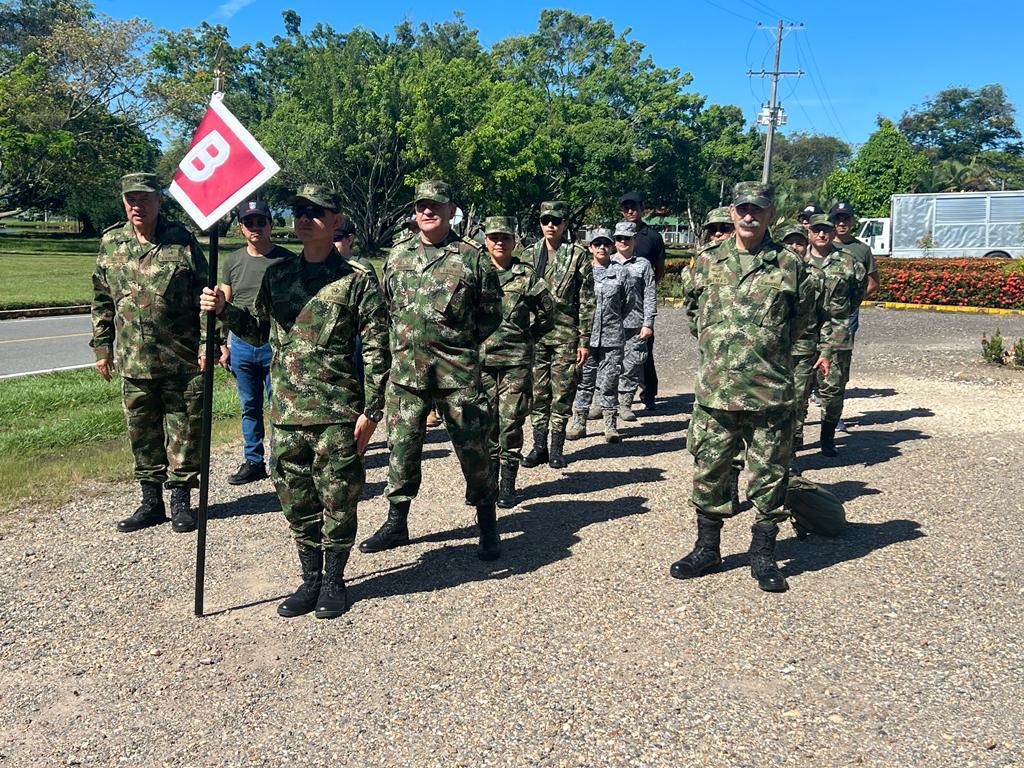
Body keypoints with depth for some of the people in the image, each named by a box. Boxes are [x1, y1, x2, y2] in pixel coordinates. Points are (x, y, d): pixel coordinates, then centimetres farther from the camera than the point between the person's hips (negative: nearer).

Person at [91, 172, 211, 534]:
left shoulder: (182, 241, -5)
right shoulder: (110, 243, 7)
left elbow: (204, 297, -5)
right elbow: (102, 299, 14)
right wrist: (102, 347, 12)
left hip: (183, 360, -4)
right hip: (134, 361, 4)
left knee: (184, 432, 5)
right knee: (142, 434, 12)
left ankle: (181, 501, 19)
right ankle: (151, 501, 26)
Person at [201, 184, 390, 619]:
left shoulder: (356, 279, -5)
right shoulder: (277, 275, 10)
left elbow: (376, 349, -6)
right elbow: (257, 327, 21)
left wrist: (372, 410, -10)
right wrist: (223, 310, 2)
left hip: (338, 412, -5)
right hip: (287, 411, 5)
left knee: (338, 501, 6)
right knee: (296, 501, 13)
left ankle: (334, 580, 24)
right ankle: (311, 579, 29)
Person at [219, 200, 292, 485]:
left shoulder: (286, 260, -3)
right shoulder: (233, 261, 8)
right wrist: (222, 345, 7)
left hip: (276, 346, -4)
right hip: (241, 346, 4)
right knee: (250, 408, 12)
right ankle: (253, 462, 23)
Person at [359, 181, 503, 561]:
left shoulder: (472, 257, -1)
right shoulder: (398, 254, 9)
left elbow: (491, 314, 4)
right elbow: (384, 304, 19)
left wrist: (459, 344, 4)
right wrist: (404, 341, 11)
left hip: (458, 374, -3)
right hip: (405, 373, 4)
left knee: (473, 449, 3)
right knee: (401, 447, 10)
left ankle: (488, 527, 18)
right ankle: (396, 522, 26)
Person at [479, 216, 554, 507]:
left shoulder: (526, 275, 2)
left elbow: (547, 311, 10)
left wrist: (526, 335, 10)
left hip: (516, 359, -2)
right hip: (481, 358, 2)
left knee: (511, 422, -1)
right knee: (485, 421, 7)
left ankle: (508, 484, 9)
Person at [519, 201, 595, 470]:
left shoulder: (578, 255, 0)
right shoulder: (528, 255, 9)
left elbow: (587, 301, -1)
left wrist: (585, 340, -5)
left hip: (565, 334, -2)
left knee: (562, 393, 4)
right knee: (537, 392, 7)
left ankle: (557, 448, 15)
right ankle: (539, 446, 17)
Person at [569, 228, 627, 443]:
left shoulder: (620, 271, 6)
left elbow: (625, 302, 10)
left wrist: (614, 322, 7)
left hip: (611, 335, 0)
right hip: (585, 334, 0)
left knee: (609, 381, 3)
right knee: (584, 379, 5)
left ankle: (611, 425, 11)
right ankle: (579, 423, 16)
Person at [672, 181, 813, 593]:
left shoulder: (789, 263, 1)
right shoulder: (708, 260, 5)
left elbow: (800, 317, 13)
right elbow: (693, 311, 18)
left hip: (771, 391, -1)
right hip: (714, 389, 2)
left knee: (769, 476, 8)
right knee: (708, 471, 9)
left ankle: (763, 556, 24)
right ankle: (706, 549, 26)